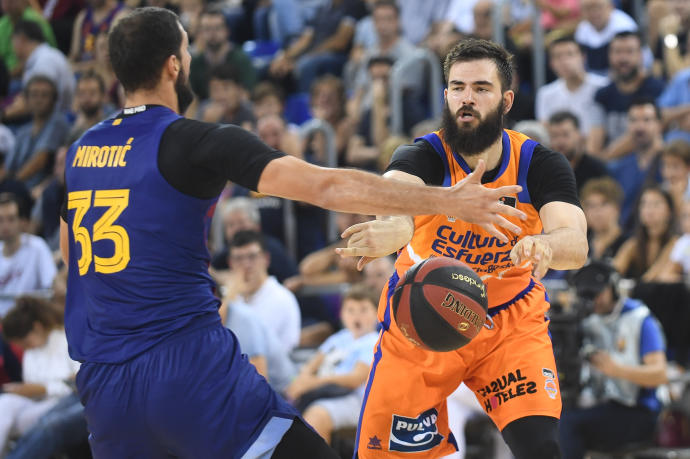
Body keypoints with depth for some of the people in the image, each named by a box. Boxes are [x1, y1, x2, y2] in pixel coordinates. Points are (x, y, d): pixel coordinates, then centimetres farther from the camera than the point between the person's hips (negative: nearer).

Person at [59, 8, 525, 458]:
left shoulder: (80, 151, 13)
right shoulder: (195, 141, -7)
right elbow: (326, 187, -14)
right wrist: (448, 201, -12)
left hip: (103, 383, 7)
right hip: (190, 367, -7)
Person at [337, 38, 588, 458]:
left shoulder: (541, 164, -14)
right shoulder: (425, 157, -19)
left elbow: (576, 245, -30)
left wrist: (544, 246, -55)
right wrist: (393, 227, -69)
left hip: (512, 324, 0)